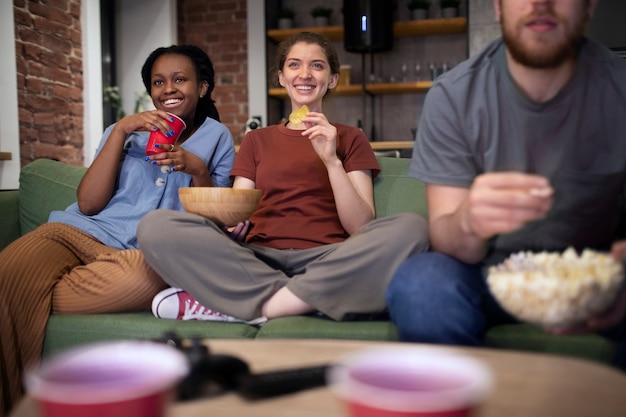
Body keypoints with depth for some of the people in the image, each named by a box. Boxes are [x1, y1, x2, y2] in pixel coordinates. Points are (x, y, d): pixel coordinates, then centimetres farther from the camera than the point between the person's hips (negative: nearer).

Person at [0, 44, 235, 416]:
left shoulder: (217, 137, 15)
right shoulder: (128, 131, 19)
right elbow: (88, 204, 4)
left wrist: (198, 170, -8)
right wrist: (119, 131, -3)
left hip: (146, 253, -1)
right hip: (84, 232, 2)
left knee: (153, 276, -39)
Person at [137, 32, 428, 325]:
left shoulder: (349, 138, 17)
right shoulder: (257, 140, 22)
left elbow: (361, 227, 4)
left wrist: (331, 160, -9)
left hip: (324, 259, -1)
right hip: (257, 260, 1)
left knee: (409, 228, -31)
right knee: (156, 225, -23)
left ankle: (251, 305, -24)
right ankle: (311, 298, -22)